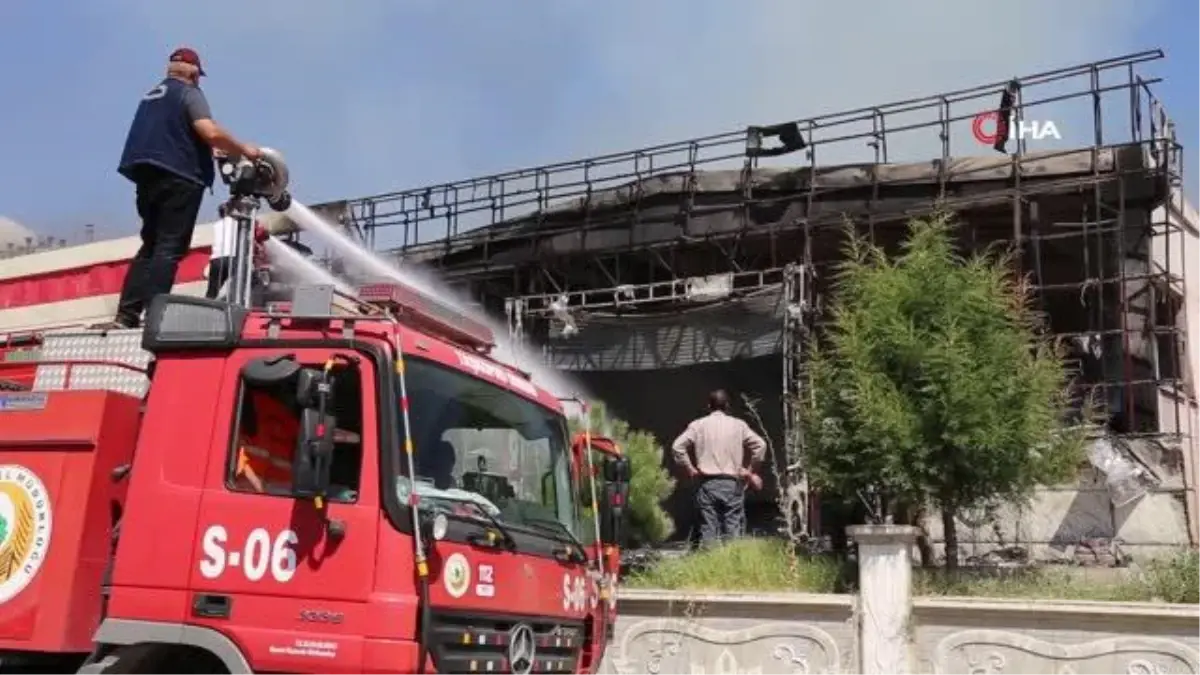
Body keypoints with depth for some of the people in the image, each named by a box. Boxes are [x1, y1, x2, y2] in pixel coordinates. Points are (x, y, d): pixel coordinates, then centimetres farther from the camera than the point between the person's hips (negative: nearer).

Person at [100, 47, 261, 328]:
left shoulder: (152, 94, 23)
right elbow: (210, 132, -18)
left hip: (148, 175, 8)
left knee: (150, 246, 11)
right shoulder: (189, 93, -2)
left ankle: (126, 315, 3)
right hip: (178, 177, -8)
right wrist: (243, 150, -5)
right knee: (170, 248, -9)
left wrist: (213, 151, 32)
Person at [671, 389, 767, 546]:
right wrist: (750, 470, 7)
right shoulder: (738, 425, 6)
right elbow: (760, 445, -1)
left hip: (707, 484, 0)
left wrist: (690, 470, 5)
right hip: (732, 484, 0)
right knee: (733, 530, 1)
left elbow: (677, 447, -4)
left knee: (708, 530, 1)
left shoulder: (698, 425, 5)